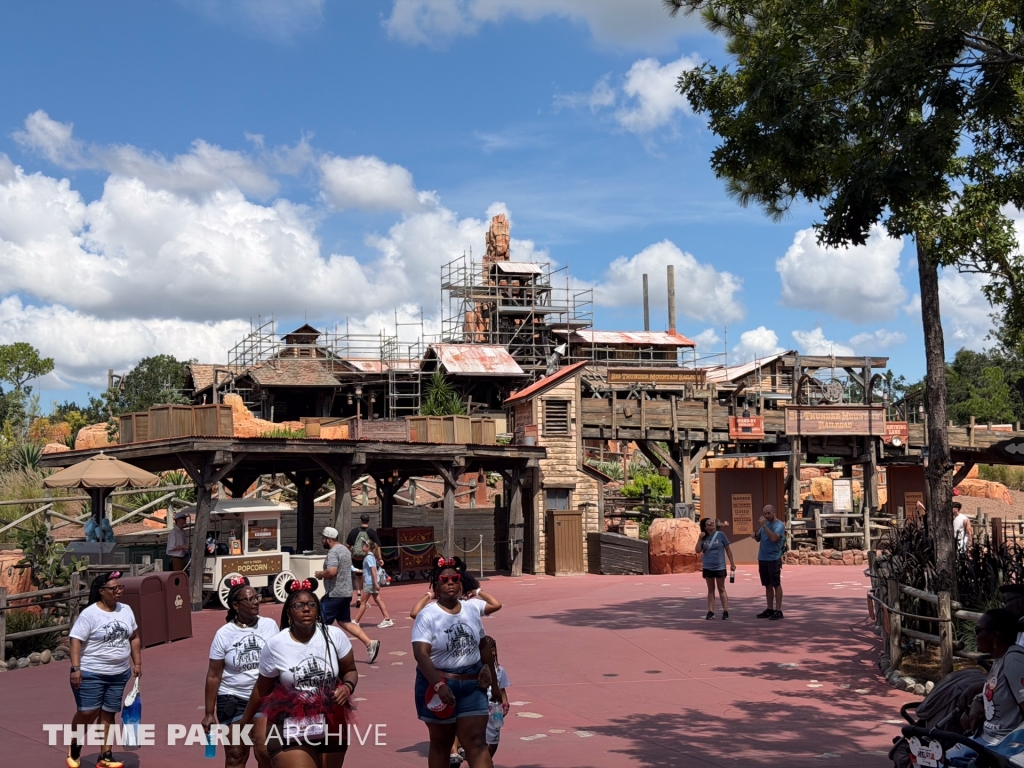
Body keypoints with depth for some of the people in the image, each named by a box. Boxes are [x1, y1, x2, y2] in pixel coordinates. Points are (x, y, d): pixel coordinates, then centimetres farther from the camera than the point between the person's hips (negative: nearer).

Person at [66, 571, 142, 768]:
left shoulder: (126, 610, 6)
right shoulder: (89, 614, -13)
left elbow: (134, 638, 14)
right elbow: (76, 641, -15)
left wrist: (137, 663, 11)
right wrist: (75, 668, -22)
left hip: (119, 674, 5)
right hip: (91, 674, -5)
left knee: (108, 714, 8)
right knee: (87, 713, -5)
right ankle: (74, 748, 21)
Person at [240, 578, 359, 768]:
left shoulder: (334, 636, -8)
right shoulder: (275, 645, -9)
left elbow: (350, 671, 4)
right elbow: (262, 688, 4)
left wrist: (347, 687, -17)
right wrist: (245, 720, 13)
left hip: (331, 728, 2)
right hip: (291, 731, -2)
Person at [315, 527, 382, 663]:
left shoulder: (333, 552, -16)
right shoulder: (345, 550, 15)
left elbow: (331, 571, -30)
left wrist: (320, 574, -11)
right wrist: (324, 574, 16)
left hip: (334, 594, -10)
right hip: (346, 592, 10)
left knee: (322, 623, 1)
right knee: (345, 622, 13)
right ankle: (369, 643, 2)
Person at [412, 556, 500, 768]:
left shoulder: (471, 611, 6)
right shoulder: (427, 615, -12)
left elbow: (484, 646, 17)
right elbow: (421, 653, -23)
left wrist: (493, 679, 13)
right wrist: (438, 685, -34)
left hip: (472, 685, 3)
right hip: (438, 685, -3)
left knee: (476, 742, -3)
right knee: (441, 744, 12)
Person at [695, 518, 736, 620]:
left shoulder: (720, 535, -5)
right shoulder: (704, 538, 1)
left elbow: (728, 549, 0)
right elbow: (698, 551, -3)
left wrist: (732, 563, -1)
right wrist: (700, 538, -12)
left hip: (719, 567, -2)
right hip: (708, 567, 2)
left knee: (721, 589, 4)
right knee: (711, 589, 8)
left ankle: (725, 611, 7)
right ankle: (711, 611, 10)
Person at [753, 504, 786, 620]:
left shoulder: (779, 525, -10)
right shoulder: (764, 524, 12)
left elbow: (774, 538, -25)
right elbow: (757, 538, 13)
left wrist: (764, 525, -23)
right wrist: (758, 527, -5)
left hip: (773, 559, -7)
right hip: (762, 559, 7)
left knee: (776, 585, -3)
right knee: (768, 585, 11)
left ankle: (778, 610, -1)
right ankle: (770, 609, 17)